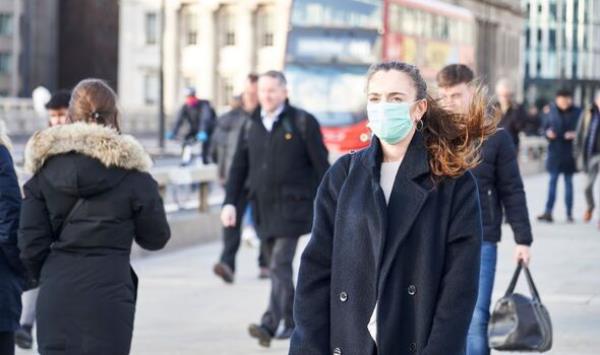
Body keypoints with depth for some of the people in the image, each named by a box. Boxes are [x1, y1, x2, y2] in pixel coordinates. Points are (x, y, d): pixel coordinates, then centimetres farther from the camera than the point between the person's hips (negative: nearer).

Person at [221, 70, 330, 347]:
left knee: (280, 264, -15)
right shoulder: (251, 126, 11)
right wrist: (230, 202, 2)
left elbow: (321, 165, -2)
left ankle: (270, 324, -22)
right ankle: (292, 322, 22)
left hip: (292, 205, -6)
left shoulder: (302, 123, -3)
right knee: (277, 267, 11)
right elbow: (239, 168, 13)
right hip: (262, 207, 6)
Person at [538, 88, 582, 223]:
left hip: (569, 153, -1)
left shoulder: (577, 113, -3)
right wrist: (548, 133, -13)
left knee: (568, 182, 7)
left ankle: (569, 213, 12)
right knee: (553, 181, 0)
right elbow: (544, 127, 8)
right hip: (555, 152, 1)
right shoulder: (551, 112, 1)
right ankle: (548, 212, -2)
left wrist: (575, 134, -18)